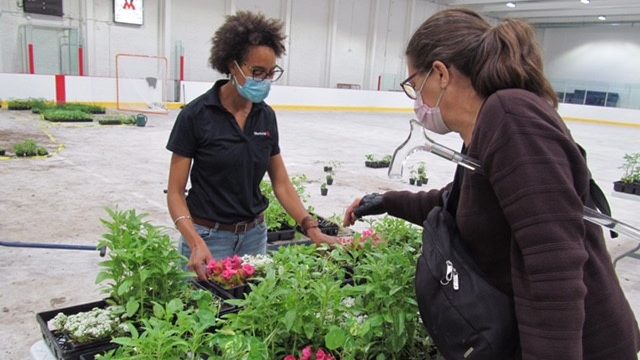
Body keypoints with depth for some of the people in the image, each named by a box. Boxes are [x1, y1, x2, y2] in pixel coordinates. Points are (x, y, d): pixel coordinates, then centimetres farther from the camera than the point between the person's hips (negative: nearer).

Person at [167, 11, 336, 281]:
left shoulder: (266, 117, 0)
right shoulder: (196, 115, -14)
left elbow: (281, 183, 4)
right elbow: (175, 192, -11)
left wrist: (311, 229, -7)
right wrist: (196, 243, -26)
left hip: (254, 235, 4)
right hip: (209, 237, -4)